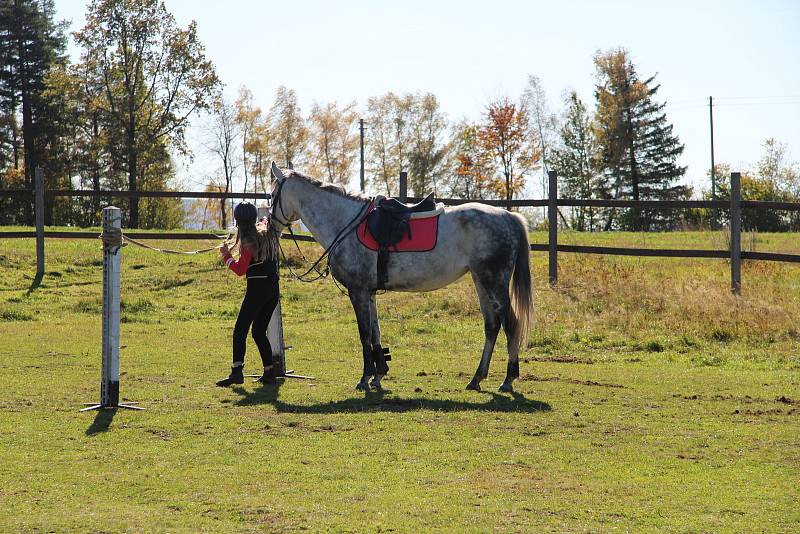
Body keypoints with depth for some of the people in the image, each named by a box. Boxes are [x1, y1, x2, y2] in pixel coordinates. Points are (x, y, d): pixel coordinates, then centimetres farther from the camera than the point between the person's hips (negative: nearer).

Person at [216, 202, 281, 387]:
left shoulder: (248, 242, -12)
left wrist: (226, 255, -4)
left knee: (240, 331, -8)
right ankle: (269, 371, 11)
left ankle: (237, 371, -20)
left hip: (256, 289, -8)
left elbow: (240, 269, -15)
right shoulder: (268, 231, 8)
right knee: (259, 331, 16)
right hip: (273, 289, 8)